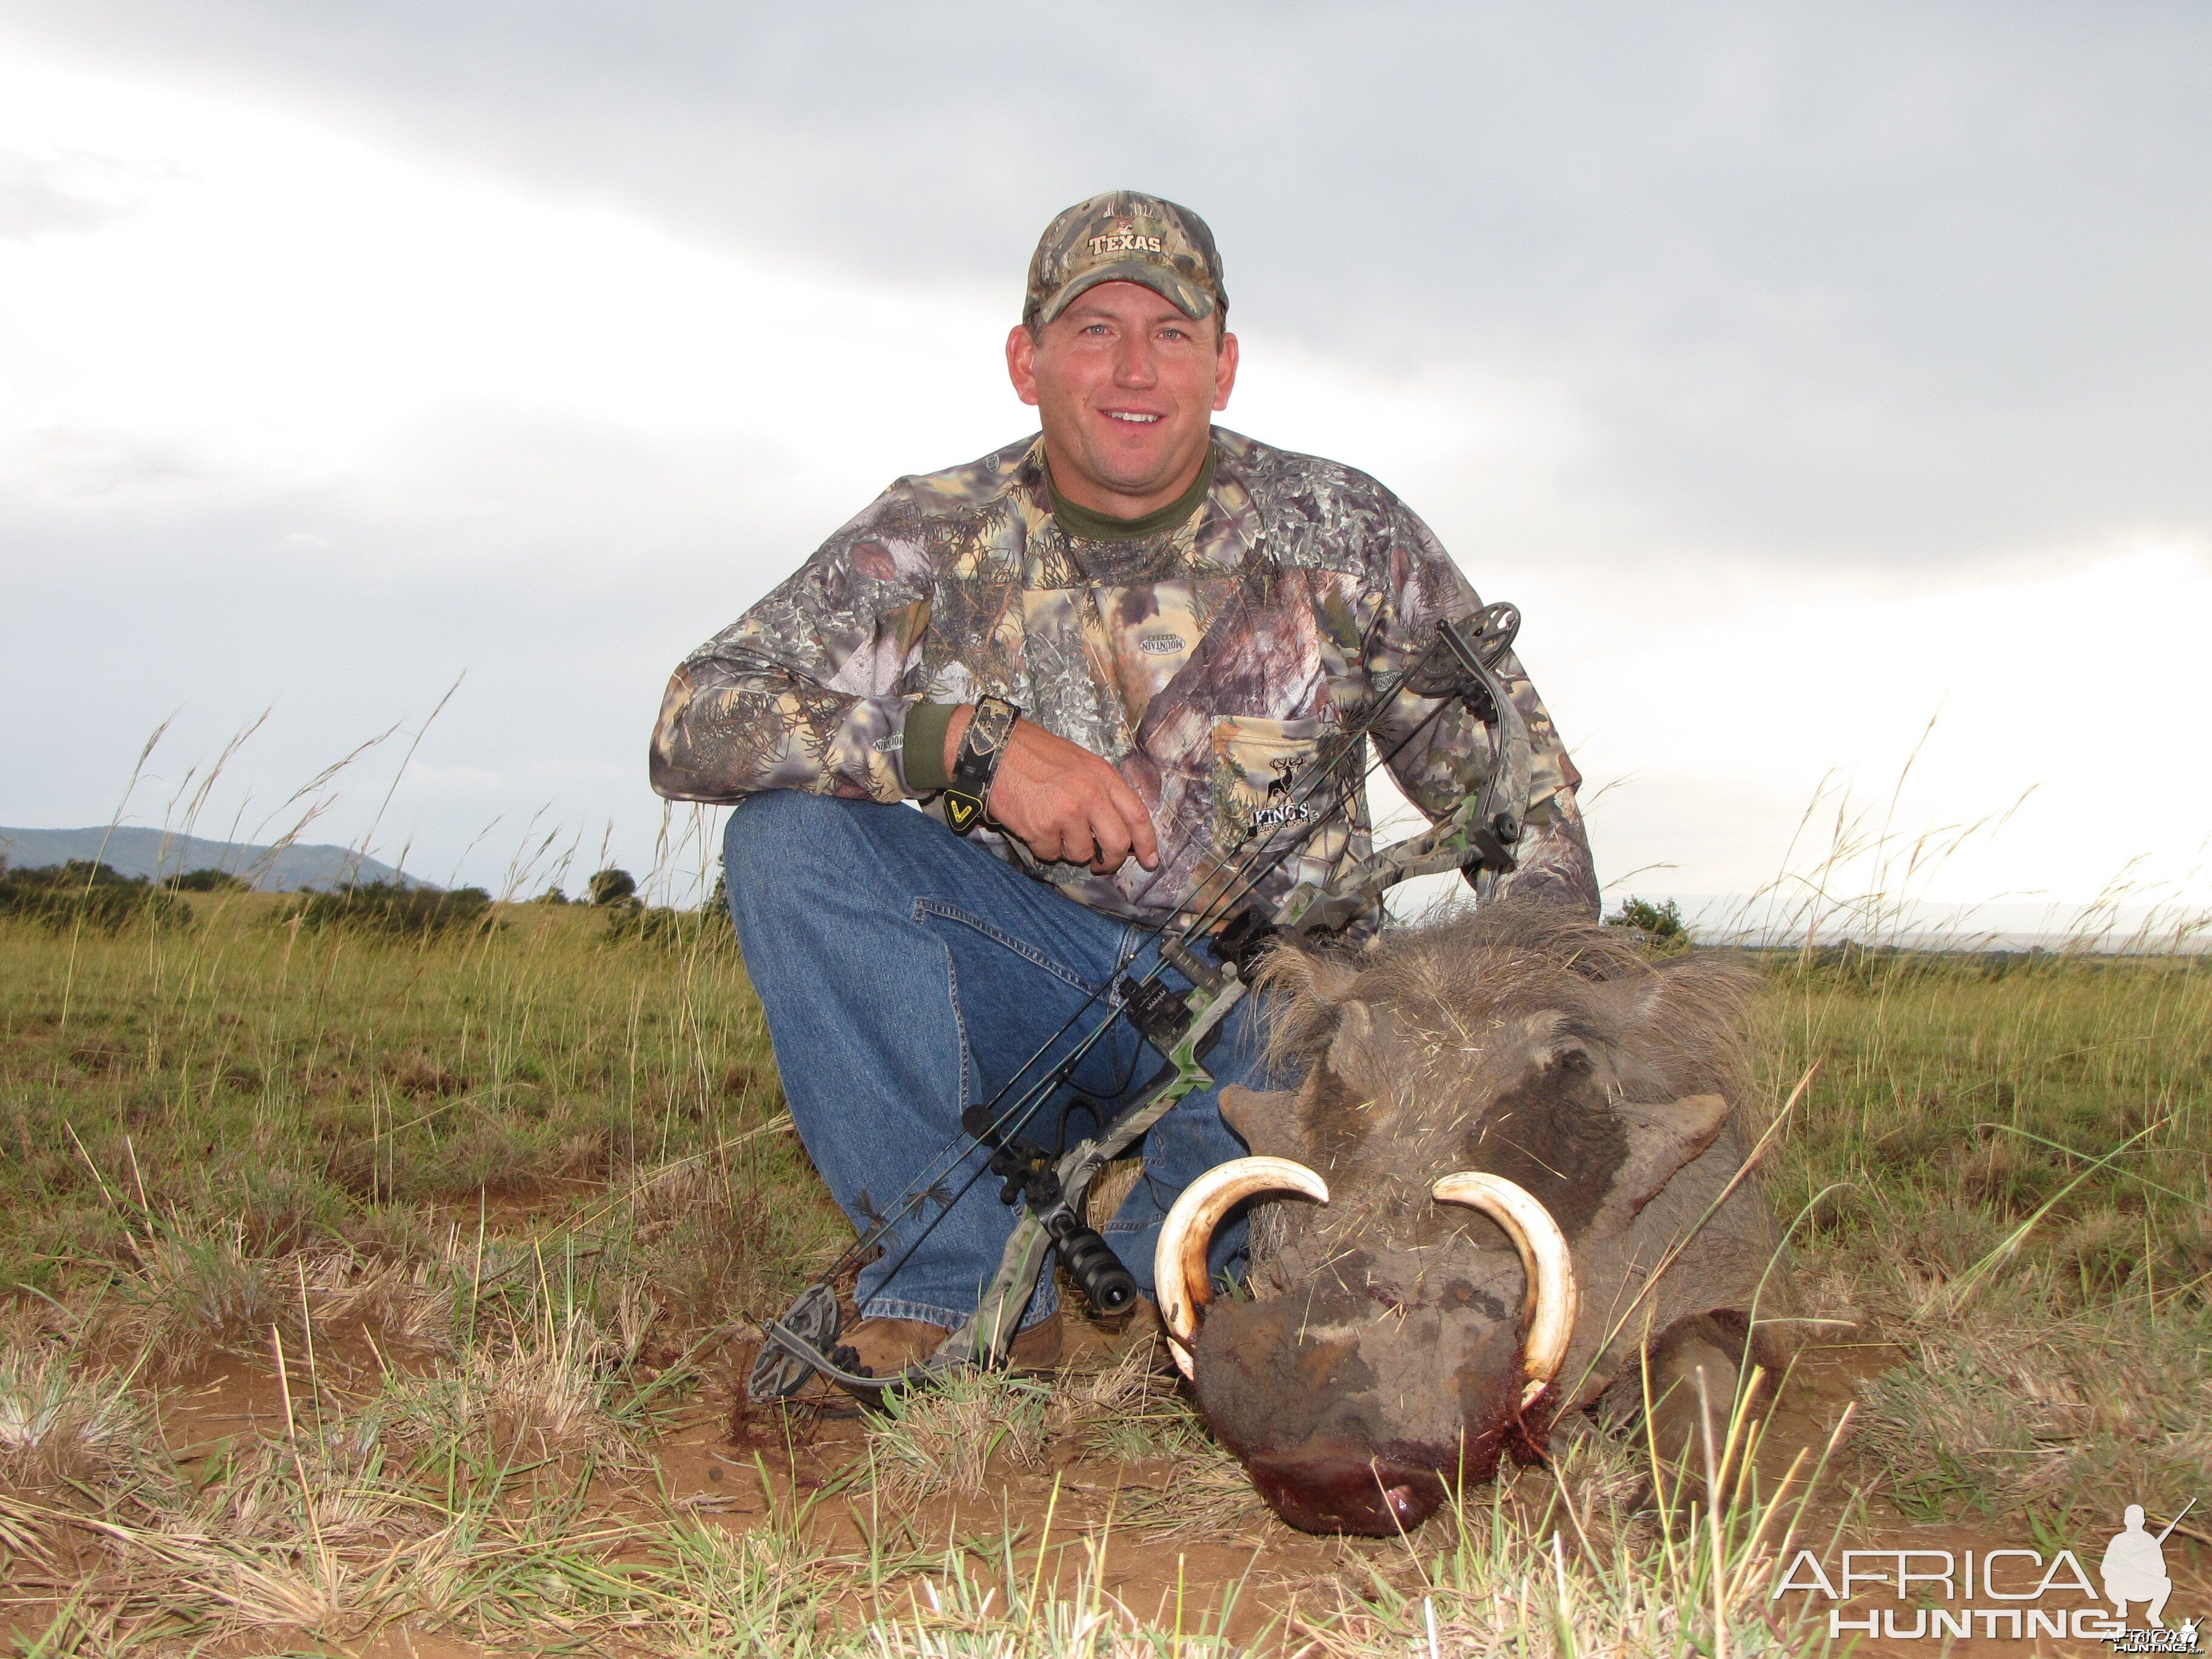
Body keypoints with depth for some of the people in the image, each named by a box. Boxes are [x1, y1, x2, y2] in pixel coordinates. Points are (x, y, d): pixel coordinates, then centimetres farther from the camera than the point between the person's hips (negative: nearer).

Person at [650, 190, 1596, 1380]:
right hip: (1022, 989, 2)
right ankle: (966, 1284, -16)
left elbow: (1519, 788, -3)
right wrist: (967, 741, -30)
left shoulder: (1341, 533, -4)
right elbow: (693, 722, -16)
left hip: (1259, 982, -1)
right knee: (791, 826, -22)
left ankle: (1158, 1265, -4)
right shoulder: (933, 543, -5)